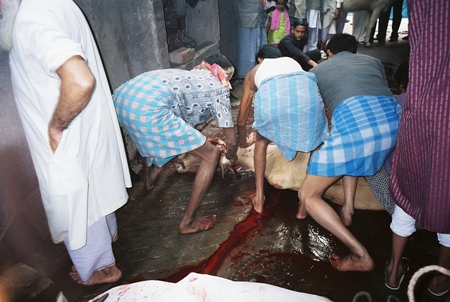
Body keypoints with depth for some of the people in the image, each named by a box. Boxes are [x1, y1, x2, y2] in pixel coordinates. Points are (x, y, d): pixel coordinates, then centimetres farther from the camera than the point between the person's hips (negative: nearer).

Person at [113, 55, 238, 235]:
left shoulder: (192, 74, 34)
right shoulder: (219, 88, 15)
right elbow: (231, 140, 15)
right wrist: (231, 155, 38)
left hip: (120, 97, 9)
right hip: (147, 110, -9)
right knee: (211, 155, 5)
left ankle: (149, 178, 60)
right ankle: (188, 222, 14)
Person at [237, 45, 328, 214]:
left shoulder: (254, 72, 37)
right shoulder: (292, 61, 43)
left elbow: (242, 120, 41)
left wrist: (242, 142, 60)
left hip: (271, 94, -1)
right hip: (307, 90, 2)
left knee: (262, 141, 28)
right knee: (315, 142, 29)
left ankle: (259, 199, 28)